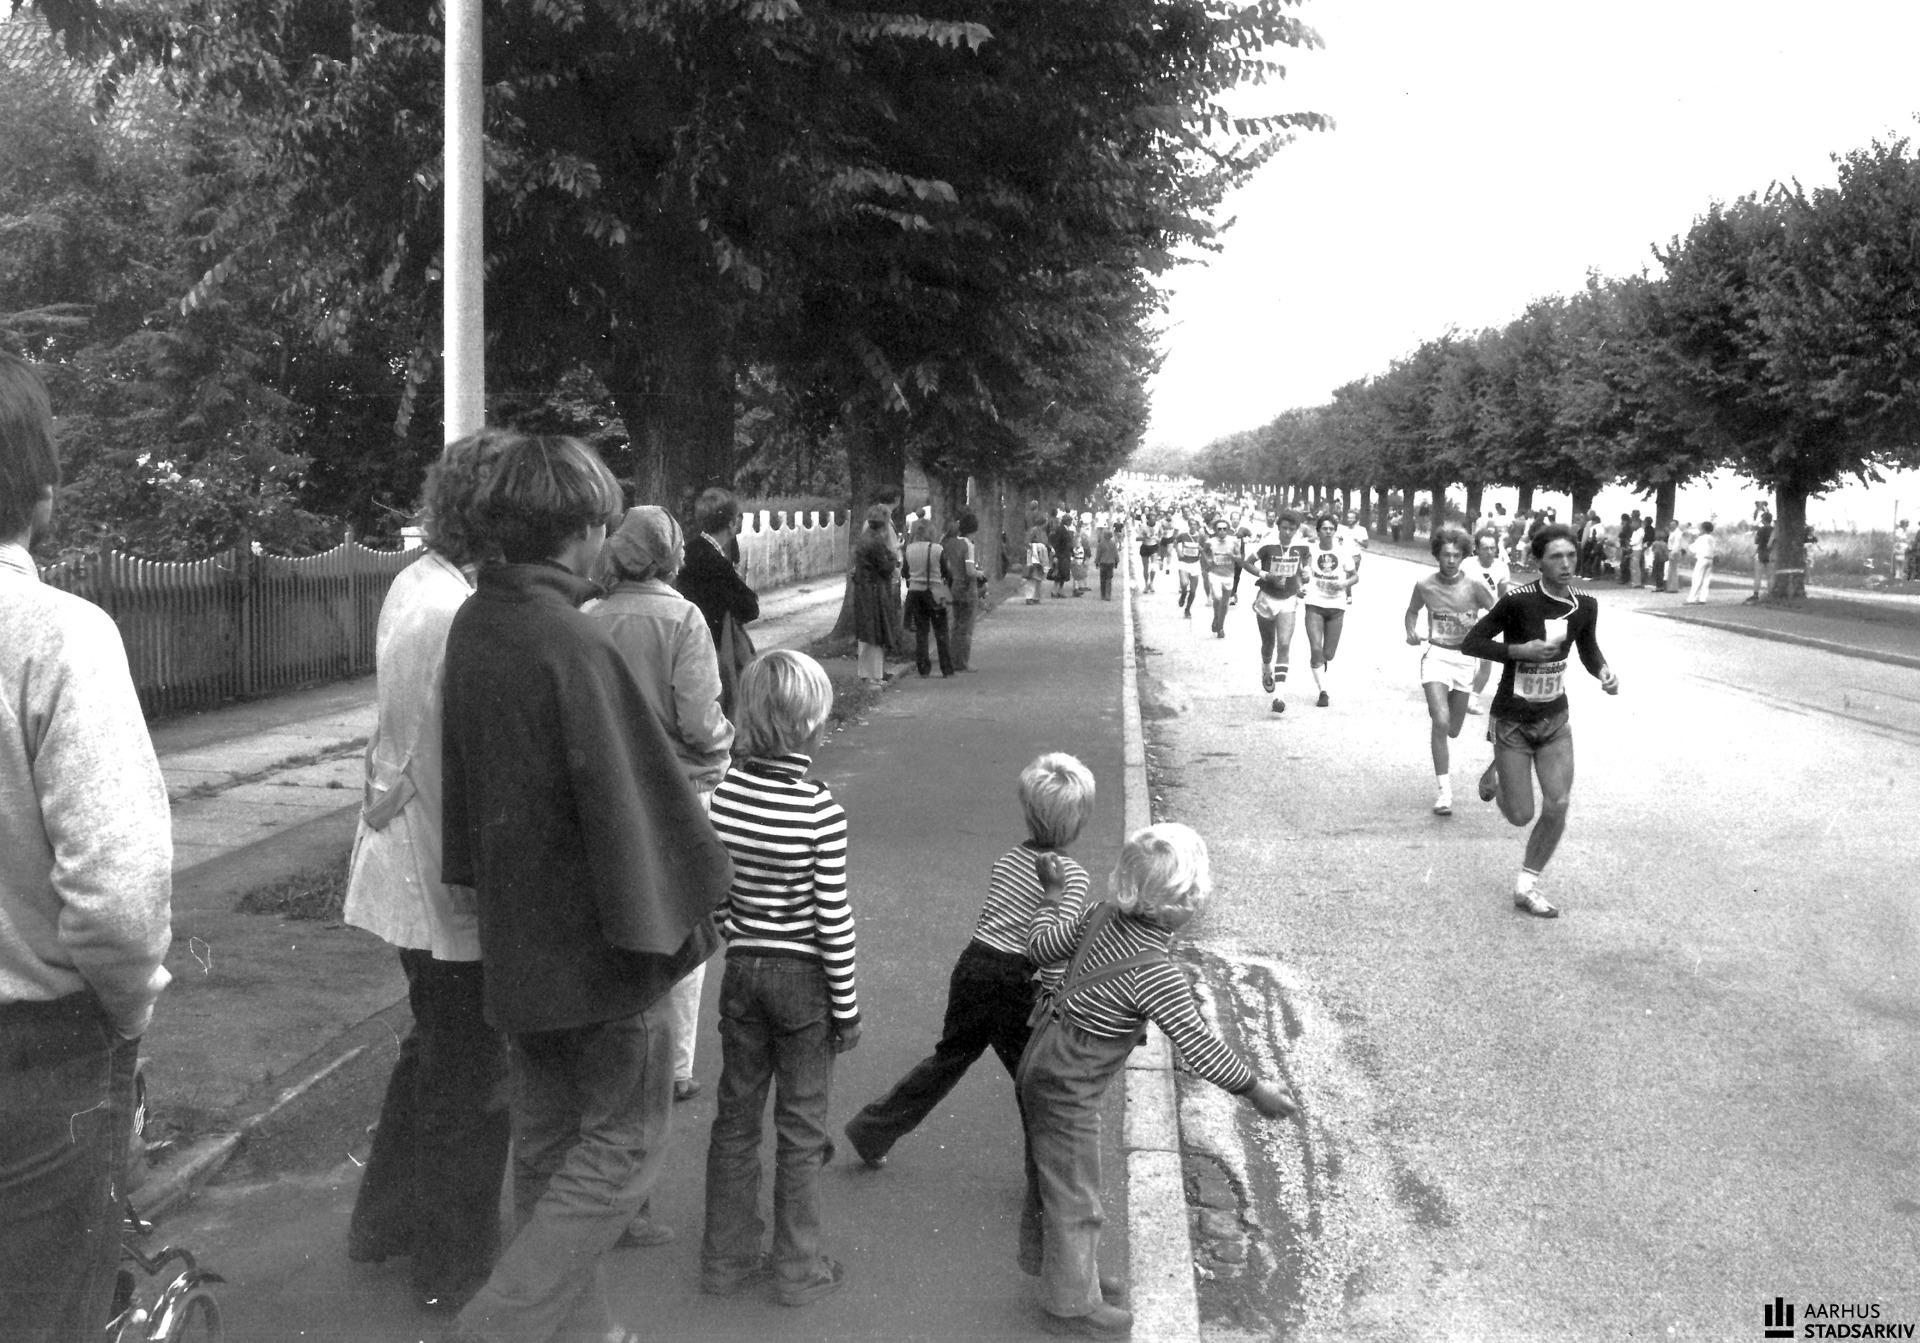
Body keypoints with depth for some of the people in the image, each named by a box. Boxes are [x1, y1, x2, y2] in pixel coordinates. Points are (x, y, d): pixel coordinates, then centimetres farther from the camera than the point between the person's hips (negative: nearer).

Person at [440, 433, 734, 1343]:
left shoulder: (472, 625, 4)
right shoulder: (573, 644, -23)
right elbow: (632, 794, -22)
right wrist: (682, 910, -12)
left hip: (514, 942, 8)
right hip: (595, 938, -8)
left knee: (546, 1146, 18)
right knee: (622, 1145, 7)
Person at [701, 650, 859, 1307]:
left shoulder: (721, 792, -9)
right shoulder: (819, 810, -20)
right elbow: (833, 921, -16)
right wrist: (847, 1006, -5)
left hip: (741, 969, 4)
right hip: (803, 978, -4)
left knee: (736, 1116, 17)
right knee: (801, 1127, 11)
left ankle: (726, 1258, 29)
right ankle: (797, 1270, 23)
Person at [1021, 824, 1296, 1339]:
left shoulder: (1104, 914, -8)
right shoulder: (1155, 973, -29)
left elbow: (1042, 947, 3)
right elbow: (1196, 1046, -26)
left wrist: (1054, 894, 18)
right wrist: (1256, 1089, -16)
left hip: (1043, 1060, 8)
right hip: (1066, 1088, -8)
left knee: (1062, 1181, 25)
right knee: (1075, 1196, 8)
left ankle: (1073, 1273, 43)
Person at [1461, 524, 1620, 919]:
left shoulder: (1585, 606, -3)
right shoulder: (1519, 601, -20)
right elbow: (1470, 643, -16)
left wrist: (1603, 671, -7)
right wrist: (1520, 650, -26)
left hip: (1555, 720, 4)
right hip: (1513, 722, -4)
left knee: (1557, 807, -5)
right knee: (1520, 815, 1)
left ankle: (1526, 887, 14)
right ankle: (1495, 775, 37)